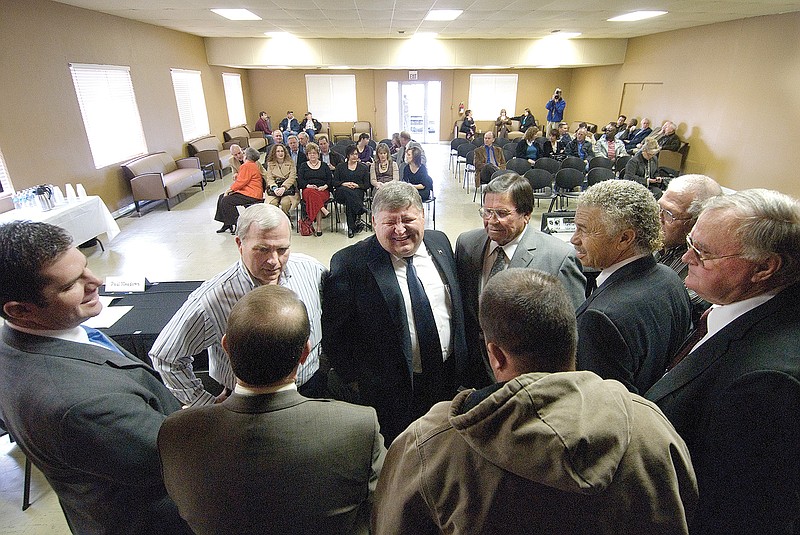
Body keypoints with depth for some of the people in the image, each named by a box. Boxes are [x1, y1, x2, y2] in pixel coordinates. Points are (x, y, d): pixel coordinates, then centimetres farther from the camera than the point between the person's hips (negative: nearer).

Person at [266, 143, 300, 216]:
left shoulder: (290, 163, 11)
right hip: (274, 188, 2)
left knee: (285, 202, -32)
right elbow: (269, 179, 6)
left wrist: (283, 188, -19)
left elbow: (292, 178, -2)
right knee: (272, 203, -28)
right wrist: (275, 188, -16)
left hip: (287, 187, -1)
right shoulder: (270, 164, 16)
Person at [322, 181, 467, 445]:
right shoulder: (350, 263, -18)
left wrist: (461, 360, 11)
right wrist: (354, 383, -8)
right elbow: (334, 332, -11)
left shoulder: (440, 242, -2)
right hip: (389, 392, -4)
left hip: (449, 377, 5)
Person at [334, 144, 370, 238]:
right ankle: (360, 211, -41)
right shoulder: (340, 167, 19)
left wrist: (357, 185, -10)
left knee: (349, 200, -37)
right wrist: (344, 184, -11)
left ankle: (351, 227, -37)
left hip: (358, 192, 0)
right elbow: (334, 182, 9)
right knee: (346, 191, -38)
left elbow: (367, 185, 10)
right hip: (341, 193, 1)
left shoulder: (363, 168, 19)